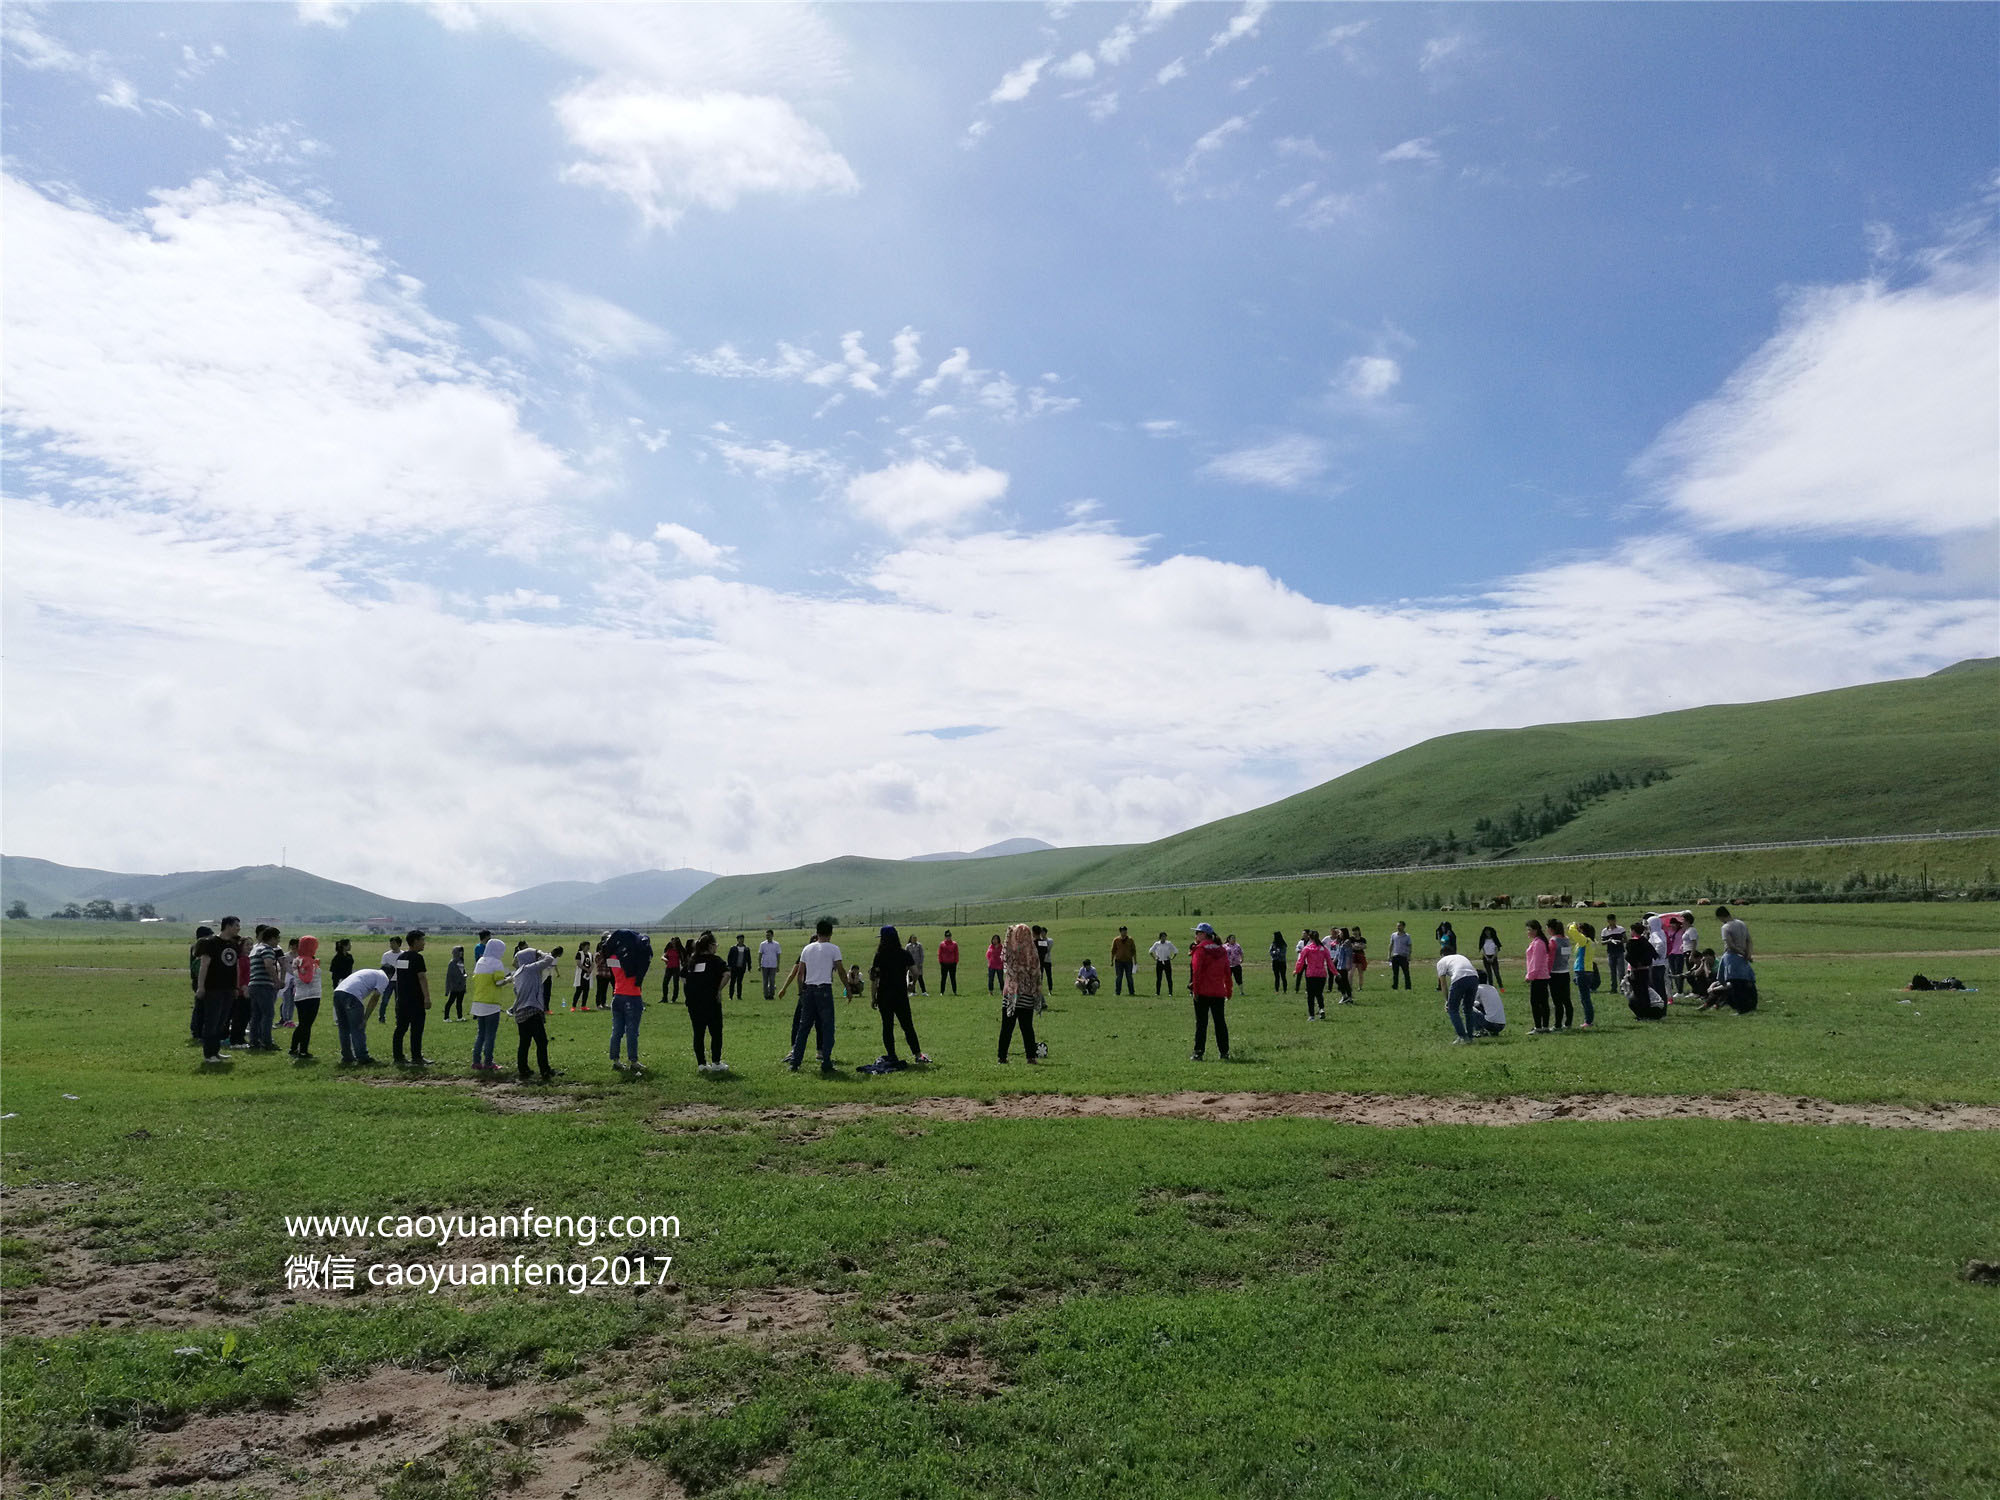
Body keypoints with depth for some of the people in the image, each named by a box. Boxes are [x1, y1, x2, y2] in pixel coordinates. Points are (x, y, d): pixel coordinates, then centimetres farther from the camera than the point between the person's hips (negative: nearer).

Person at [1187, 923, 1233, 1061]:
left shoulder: (1200, 949, -7)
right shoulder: (1222, 950, 11)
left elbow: (1196, 971, -13)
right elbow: (1227, 972, 15)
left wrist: (1195, 989, -12)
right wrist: (1229, 991, 19)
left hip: (1203, 992, -5)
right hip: (1219, 992, 5)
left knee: (1201, 1023, -1)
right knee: (1220, 1022, 10)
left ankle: (1198, 1053, -2)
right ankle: (1224, 1053, 10)